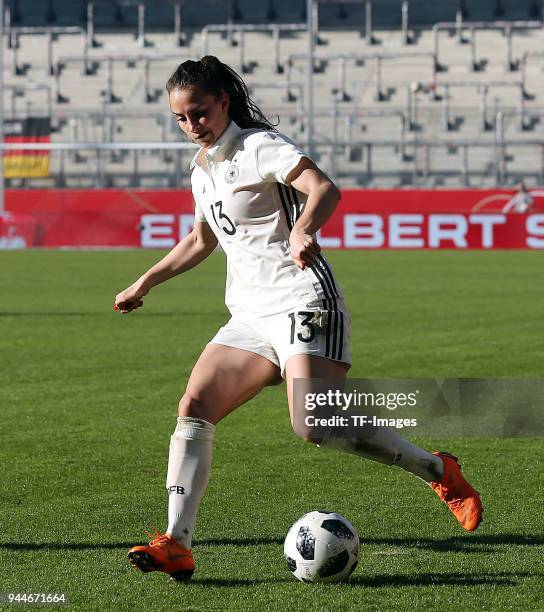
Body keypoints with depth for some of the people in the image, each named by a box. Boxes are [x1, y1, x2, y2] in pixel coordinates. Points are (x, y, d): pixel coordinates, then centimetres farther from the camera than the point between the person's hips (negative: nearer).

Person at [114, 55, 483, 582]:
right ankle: (176, 545, -14)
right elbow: (202, 240, 36)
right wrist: (145, 283, 37)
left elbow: (325, 188, -23)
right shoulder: (202, 169, 18)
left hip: (302, 304, -8)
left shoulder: (258, 145, -7)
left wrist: (302, 230, -43)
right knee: (193, 409, -9)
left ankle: (439, 471, -5)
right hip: (249, 316, 8)